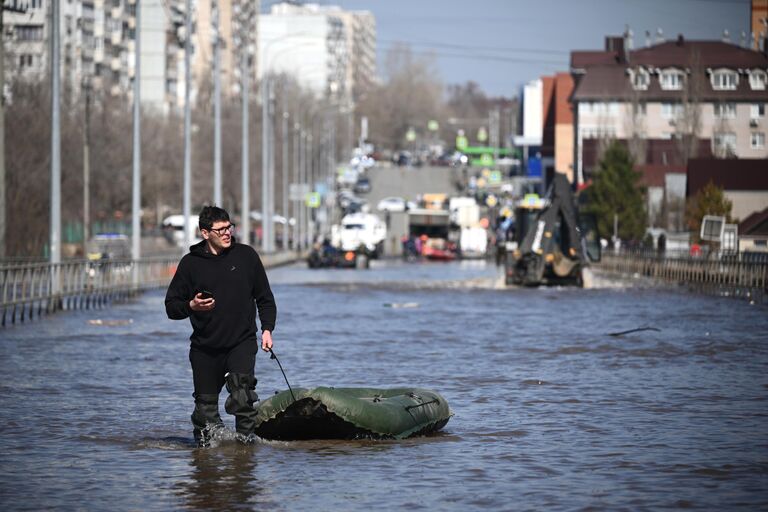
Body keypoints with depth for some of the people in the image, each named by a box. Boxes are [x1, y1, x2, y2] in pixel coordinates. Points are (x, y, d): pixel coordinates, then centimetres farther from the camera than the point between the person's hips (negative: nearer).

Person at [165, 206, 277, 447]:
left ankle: (246, 439, -14)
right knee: (205, 404, 5)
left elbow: (265, 298, 12)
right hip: (205, 347, 1)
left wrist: (267, 329, 1)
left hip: (242, 342, -1)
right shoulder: (190, 263, 2)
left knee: (242, 394, -21)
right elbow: (171, 306, 5)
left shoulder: (246, 255, 5)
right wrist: (191, 306, -15)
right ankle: (205, 443, 23)